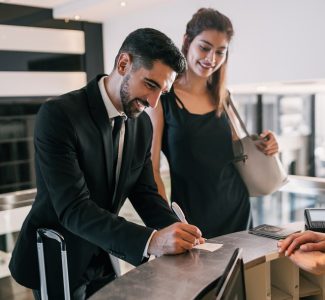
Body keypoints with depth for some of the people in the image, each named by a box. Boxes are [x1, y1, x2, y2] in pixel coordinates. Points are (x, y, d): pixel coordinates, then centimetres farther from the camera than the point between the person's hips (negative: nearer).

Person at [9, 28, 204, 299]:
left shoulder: (143, 124, -3)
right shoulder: (58, 114, -25)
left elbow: (144, 193, -1)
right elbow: (73, 209, -31)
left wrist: (177, 230, -20)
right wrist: (150, 241, -41)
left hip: (104, 260, 6)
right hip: (56, 261, -6)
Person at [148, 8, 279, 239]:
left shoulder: (223, 97, 5)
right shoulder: (163, 97, -10)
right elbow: (152, 169, -12)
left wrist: (259, 148, -4)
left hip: (237, 209, 5)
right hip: (191, 217, -5)